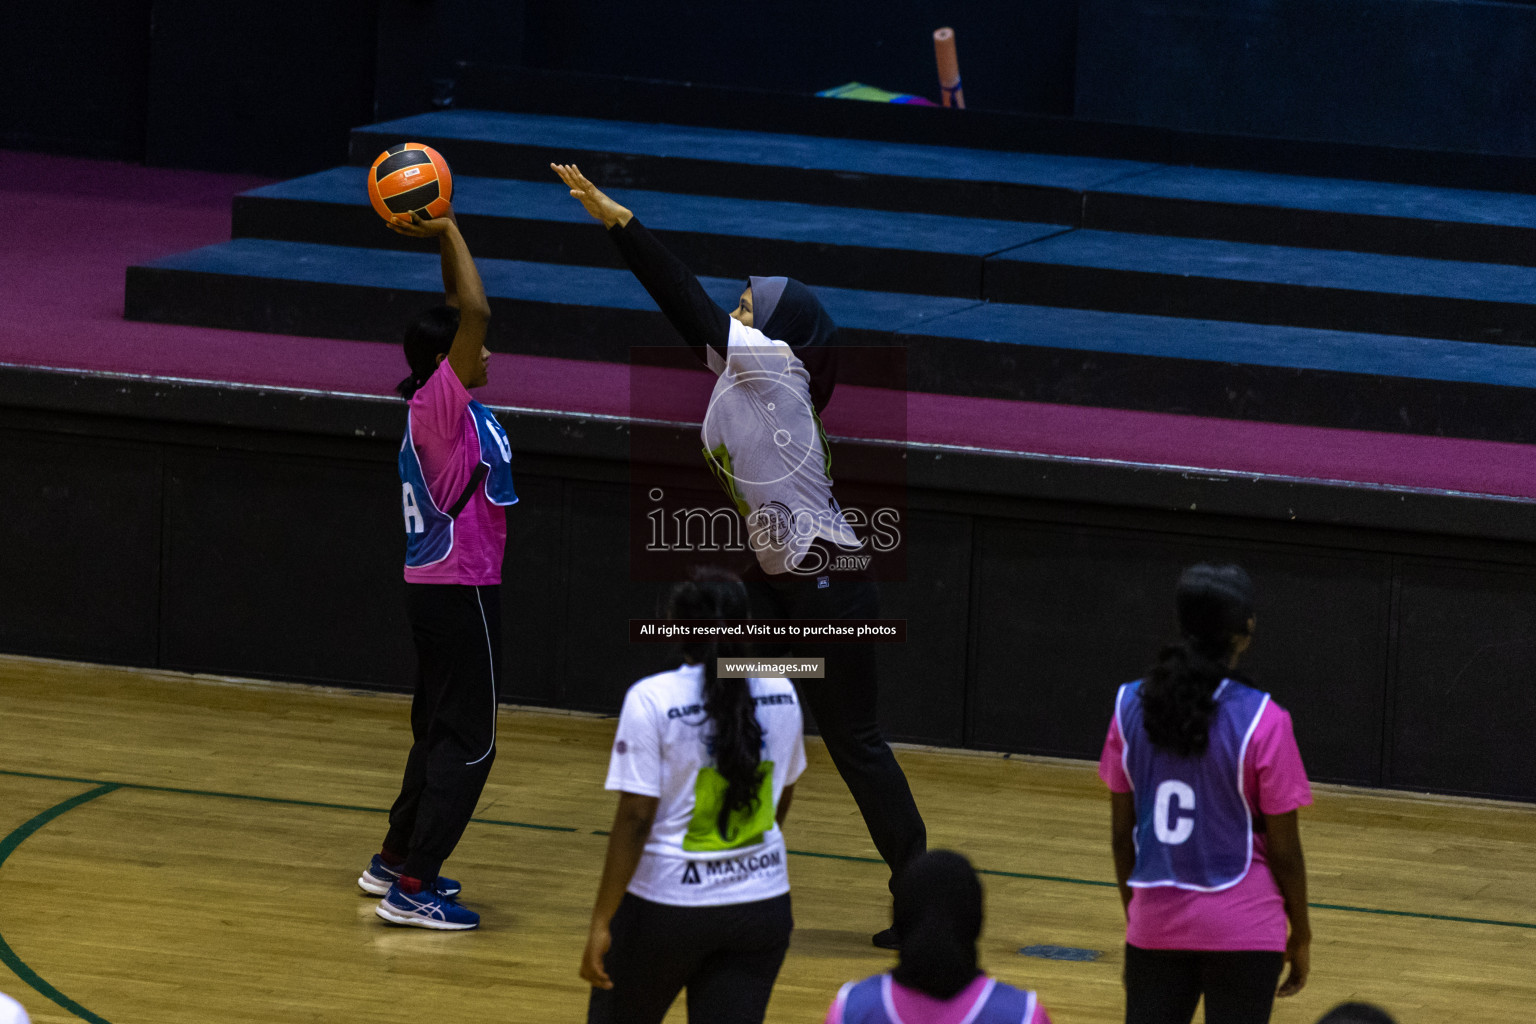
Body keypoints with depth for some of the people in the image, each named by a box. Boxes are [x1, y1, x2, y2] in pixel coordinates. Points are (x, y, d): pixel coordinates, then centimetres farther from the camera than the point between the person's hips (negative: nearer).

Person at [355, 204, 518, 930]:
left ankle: (395, 861, 31)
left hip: (441, 589, 10)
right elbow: (474, 311, -27)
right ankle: (412, 889, -7)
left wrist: (445, 237, 12)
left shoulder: (447, 408, 9)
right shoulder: (439, 406, -17)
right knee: (467, 742, -6)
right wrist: (449, 235, -18)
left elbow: (462, 314, 19)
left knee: (441, 730, 21)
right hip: (460, 591, -10)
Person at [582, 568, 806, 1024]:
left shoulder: (652, 700, -14)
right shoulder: (780, 692, 1)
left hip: (667, 900, -4)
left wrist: (601, 922, -11)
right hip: (762, 903, 4)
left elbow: (635, 819, -15)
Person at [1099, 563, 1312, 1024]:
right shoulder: (1261, 721, -13)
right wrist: (1300, 935, 6)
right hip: (1242, 930, -4)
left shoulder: (1131, 706, -2)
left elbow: (1121, 834, 5)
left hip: (1156, 924, 4)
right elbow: (1284, 849, -7)